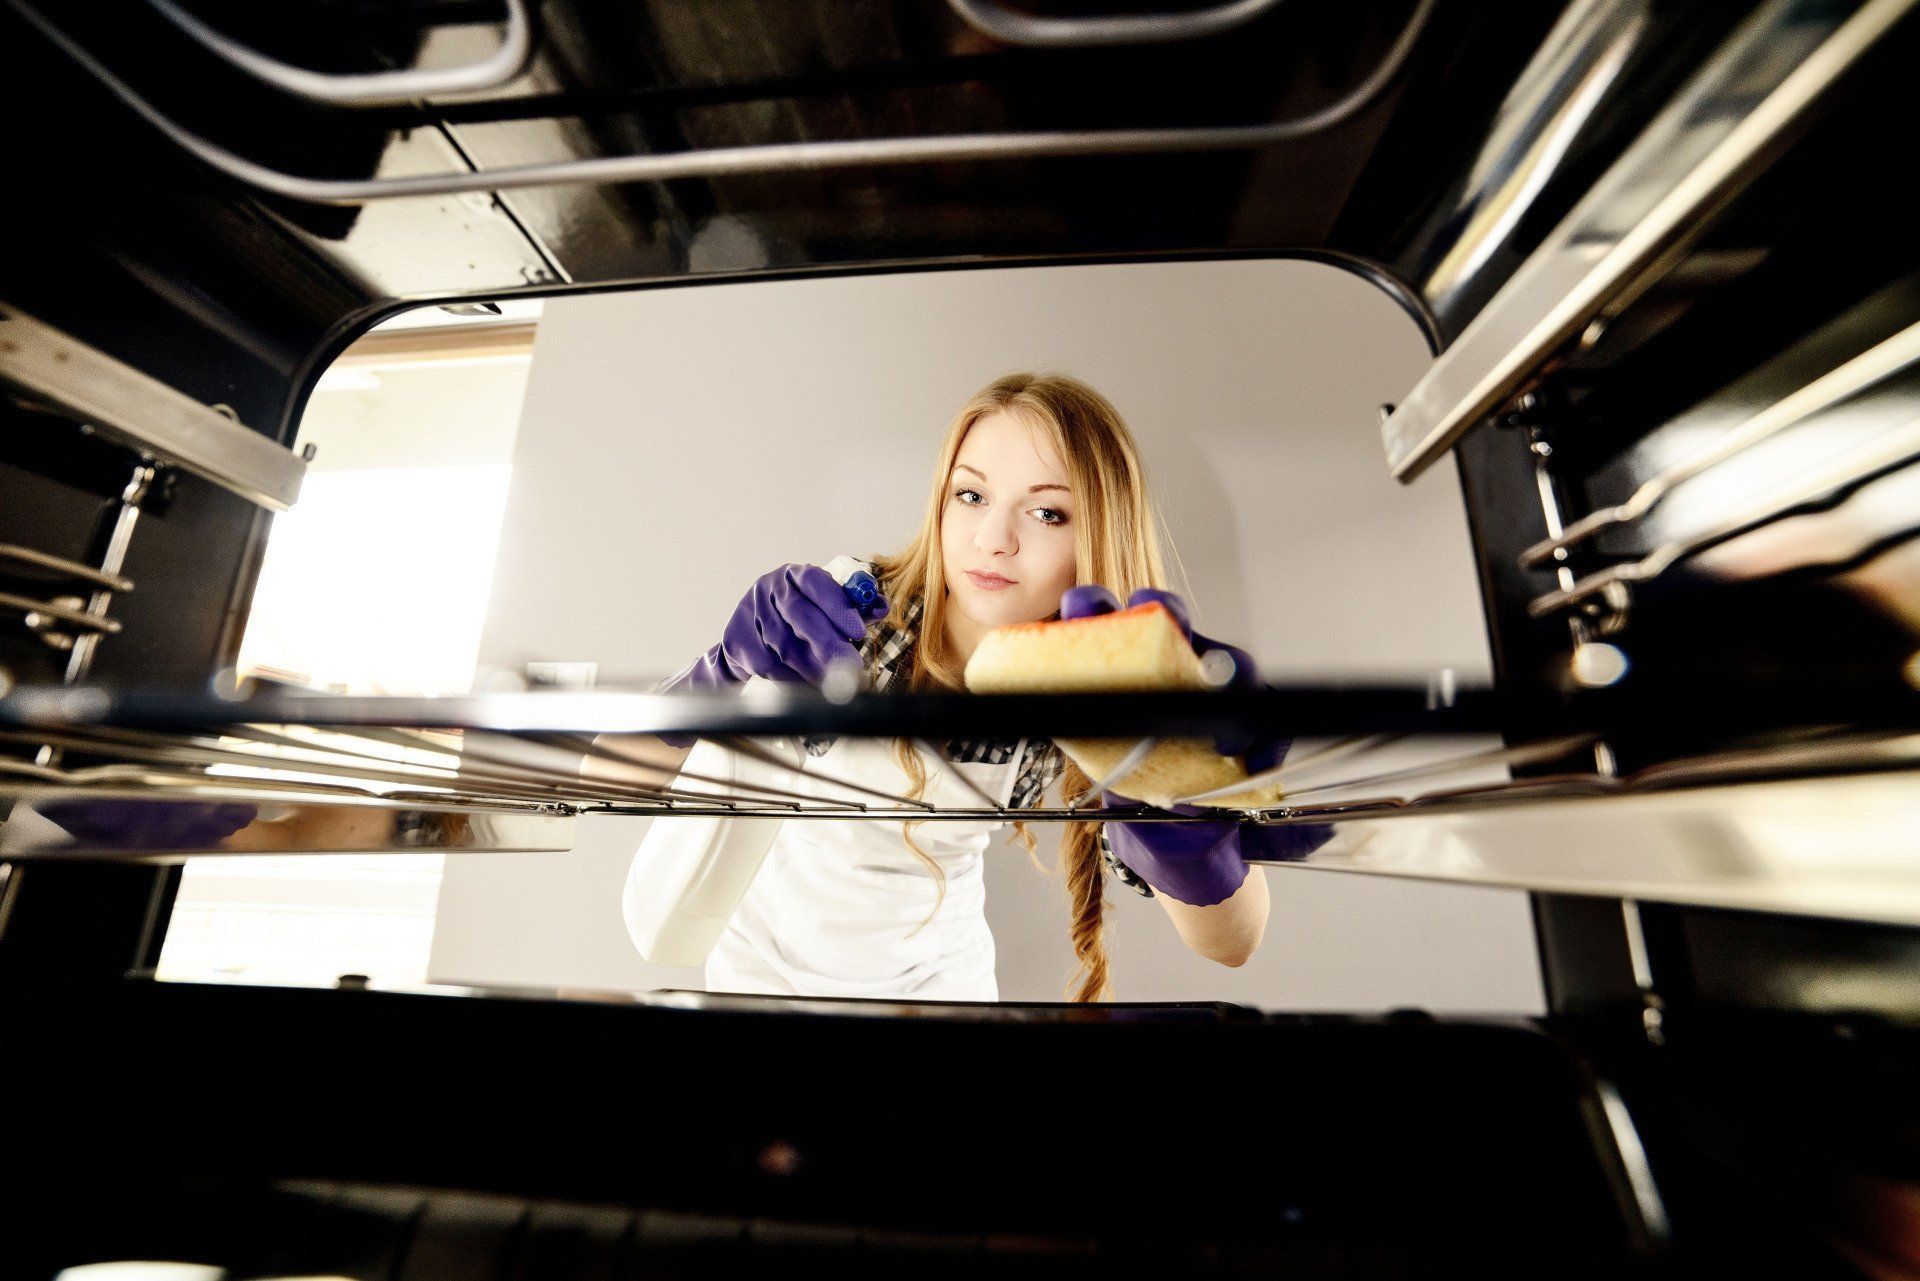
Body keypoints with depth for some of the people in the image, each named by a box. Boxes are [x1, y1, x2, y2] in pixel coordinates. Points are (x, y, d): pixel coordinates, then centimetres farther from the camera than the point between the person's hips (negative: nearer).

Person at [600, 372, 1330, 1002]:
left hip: (937, 976, 1)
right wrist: (723, 684, -46)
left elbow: (1230, 944, -25)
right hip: (766, 962, 0)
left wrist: (1190, 842, -47)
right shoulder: (840, 614, -29)